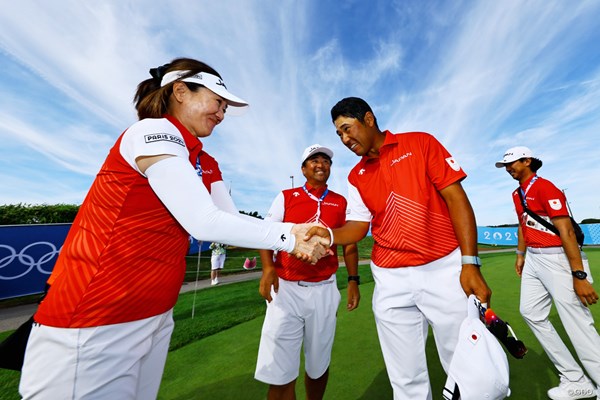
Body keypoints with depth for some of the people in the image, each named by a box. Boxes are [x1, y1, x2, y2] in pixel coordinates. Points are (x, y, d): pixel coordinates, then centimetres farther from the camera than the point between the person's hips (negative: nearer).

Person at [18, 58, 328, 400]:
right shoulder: (153, 132, -17)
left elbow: (234, 219, 1)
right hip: (94, 322, -8)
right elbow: (205, 223, -27)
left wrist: (296, 232, -9)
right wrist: (287, 237, -19)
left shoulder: (207, 165, 8)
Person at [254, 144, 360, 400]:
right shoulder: (285, 197, 4)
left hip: (324, 290, 2)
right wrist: (267, 267, -15)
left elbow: (349, 243, 10)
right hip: (285, 288, -1)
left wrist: (353, 280, 2)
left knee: (318, 366, 17)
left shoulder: (341, 203, 8)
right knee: (280, 374, 2)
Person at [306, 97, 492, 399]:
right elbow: (358, 226, 6)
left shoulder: (421, 143, 1)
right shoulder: (356, 177, 9)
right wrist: (328, 235, -14)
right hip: (391, 279, 3)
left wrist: (470, 263, -11)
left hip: (445, 268, -2)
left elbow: (456, 199, -4)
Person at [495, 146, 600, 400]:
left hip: (559, 258, -8)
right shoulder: (518, 194, 12)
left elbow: (566, 231, -20)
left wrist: (579, 276, -23)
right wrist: (520, 255, 21)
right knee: (530, 312, 11)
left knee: (578, 324, -5)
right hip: (533, 259, 9)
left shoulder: (544, 187, -13)